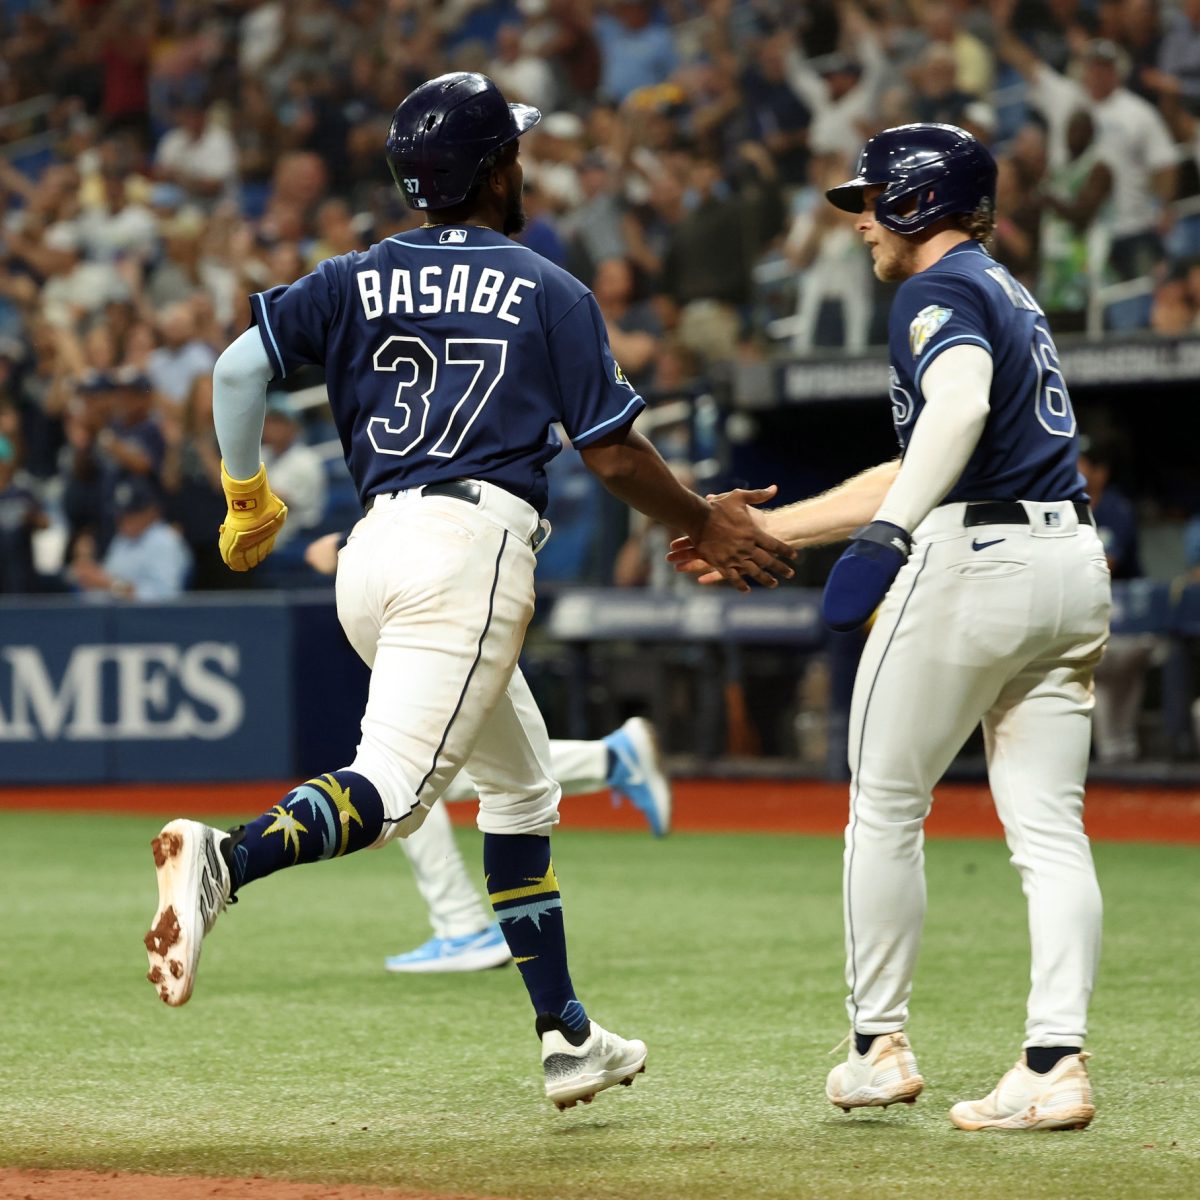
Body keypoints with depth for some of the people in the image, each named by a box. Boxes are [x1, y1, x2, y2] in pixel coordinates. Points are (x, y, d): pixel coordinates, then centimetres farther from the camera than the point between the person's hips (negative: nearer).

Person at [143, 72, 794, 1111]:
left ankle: (567, 1036, 18)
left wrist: (248, 499, 16)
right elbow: (614, 453, 3)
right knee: (392, 792, -17)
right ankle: (227, 858, -45)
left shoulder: (358, 281, 16)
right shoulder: (550, 293, 5)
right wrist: (706, 527, 17)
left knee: (521, 779, 20)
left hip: (371, 553, 7)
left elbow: (240, 368, 4)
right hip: (473, 543, -6)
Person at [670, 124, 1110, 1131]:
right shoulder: (1011, 295, 27)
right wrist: (763, 529, 31)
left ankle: (880, 1045, 10)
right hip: (1074, 565, 8)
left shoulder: (943, 289, -3)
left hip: (973, 559, -8)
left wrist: (893, 528, -36)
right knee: (1049, 828, 3)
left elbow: (960, 404, -26)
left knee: (886, 805, 6)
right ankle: (1058, 1065, -6)